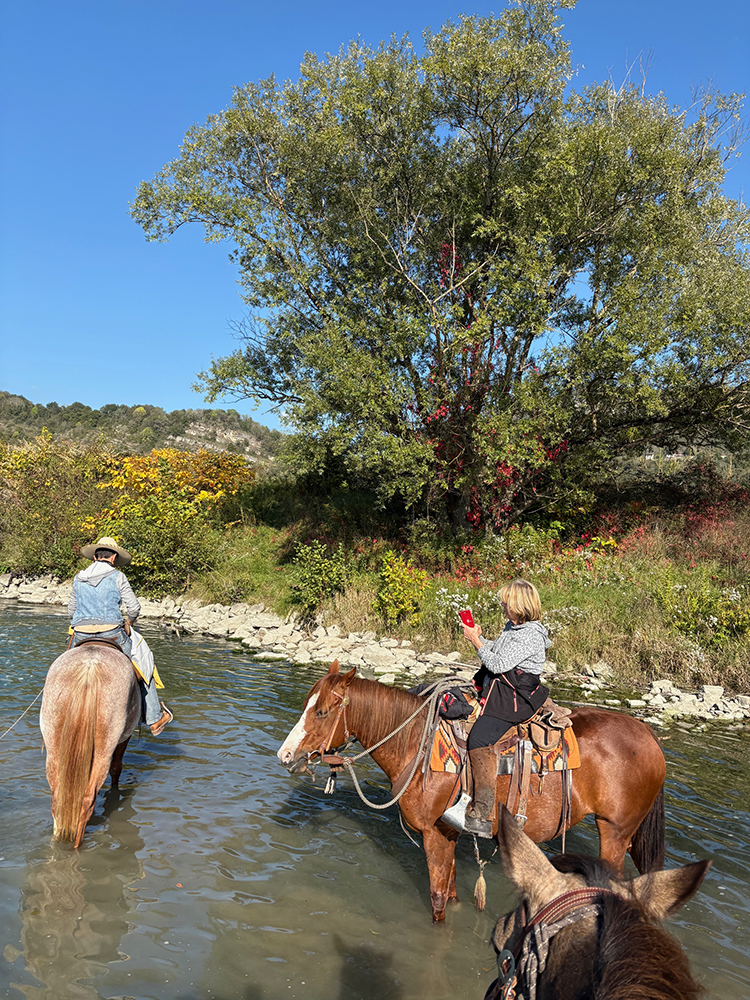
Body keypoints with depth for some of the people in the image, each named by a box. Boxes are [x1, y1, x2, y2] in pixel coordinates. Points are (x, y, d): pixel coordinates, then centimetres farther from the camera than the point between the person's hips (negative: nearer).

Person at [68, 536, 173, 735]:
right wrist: (128, 622, 14)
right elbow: (134, 608, -6)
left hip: (81, 637, 3)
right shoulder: (117, 577, -4)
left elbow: (71, 610, 17)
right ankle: (154, 719, 20)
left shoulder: (78, 578, 9)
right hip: (112, 636, -3)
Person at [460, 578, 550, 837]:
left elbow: (498, 664, -22)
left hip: (516, 698, -11)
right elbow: (496, 652, 24)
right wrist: (479, 637, 8)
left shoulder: (530, 636, -20)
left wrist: (476, 641, -12)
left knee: (479, 740, -24)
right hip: (497, 690, 11)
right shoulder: (512, 627, 12)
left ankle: (482, 815, -22)